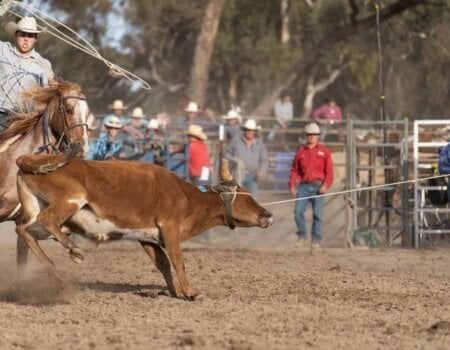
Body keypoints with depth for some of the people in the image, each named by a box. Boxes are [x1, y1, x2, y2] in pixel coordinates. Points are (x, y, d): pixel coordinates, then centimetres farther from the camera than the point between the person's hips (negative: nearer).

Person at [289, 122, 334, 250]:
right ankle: (302, 237, 4)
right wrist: (292, 185, 1)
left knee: (318, 214, 1)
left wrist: (326, 184, -12)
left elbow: (329, 171, 0)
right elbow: (294, 170, 10)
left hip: (317, 186, -2)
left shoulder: (324, 151, 4)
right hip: (304, 186, 2)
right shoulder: (301, 151, 9)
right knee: (298, 211, -9)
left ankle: (316, 241, 7)